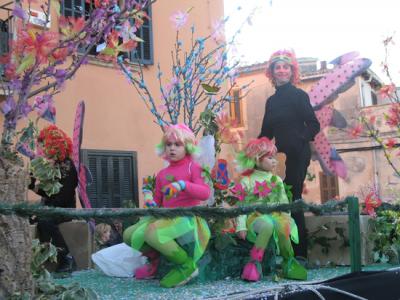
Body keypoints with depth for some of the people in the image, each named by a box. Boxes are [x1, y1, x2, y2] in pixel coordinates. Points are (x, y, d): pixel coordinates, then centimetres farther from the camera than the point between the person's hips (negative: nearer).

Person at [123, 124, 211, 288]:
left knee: (152, 233, -33)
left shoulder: (192, 167, -2)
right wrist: (150, 202, -4)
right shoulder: (162, 174, 15)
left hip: (187, 217, -7)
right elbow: (158, 201, 20)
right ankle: (154, 260, 22)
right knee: (129, 234, 0)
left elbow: (205, 193, -16)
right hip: (167, 217, 7)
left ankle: (186, 265, -17)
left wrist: (183, 185, -29)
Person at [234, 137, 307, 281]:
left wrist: (286, 218, -2)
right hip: (255, 216, -3)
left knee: (282, 227, -33)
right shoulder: (247, 181, 3)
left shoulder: (277, 180, 14)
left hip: (276, 215, 3)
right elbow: (242, 206, 1)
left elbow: (284, 203, 14)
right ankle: (255, 262, -26)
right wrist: (241, 226, -9)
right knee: (268, 225, -38)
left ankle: (289, 263, -14)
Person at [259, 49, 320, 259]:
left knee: (292, 198, -8)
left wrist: (301, 138, -23)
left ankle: (300, 252, 0)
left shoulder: (298, 95, -3)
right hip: (281, 155, 6)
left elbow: (313, 125, -8)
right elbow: (266, 132, 16)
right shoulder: (271, 100, 15)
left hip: (298, 154, -6)